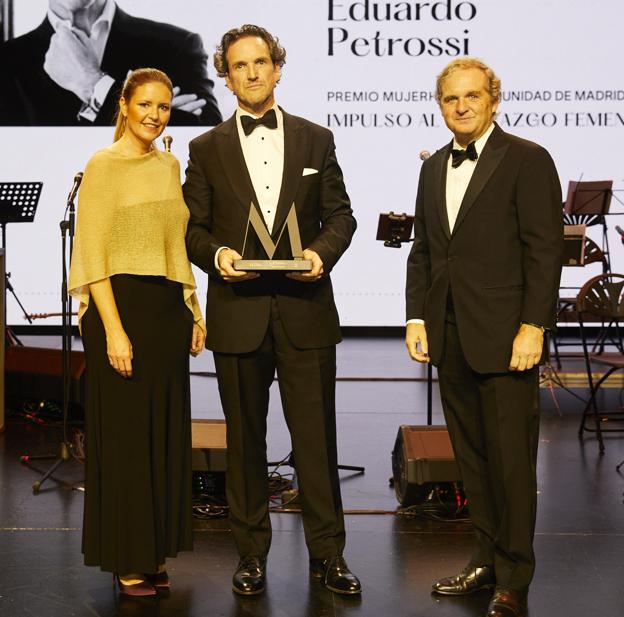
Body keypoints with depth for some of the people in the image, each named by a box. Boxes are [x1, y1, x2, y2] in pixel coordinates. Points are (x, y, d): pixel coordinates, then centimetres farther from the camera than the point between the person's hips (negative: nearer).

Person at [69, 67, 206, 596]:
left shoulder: (169, 166, 13)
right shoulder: (104, 166, -7)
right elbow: (93, 254, -12)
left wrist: (193, 311, 13)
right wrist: (113, 330, -18)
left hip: (168, 308, 7)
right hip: (121, 304, -7)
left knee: (167, 431, 10)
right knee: (125, 434, 0)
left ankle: (155, 552, 22)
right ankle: (127, 562, 11)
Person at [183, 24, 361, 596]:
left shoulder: (316, 140, 8)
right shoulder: (207, 149, 7)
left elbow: (340, 215, 9)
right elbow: (192, 227, 6)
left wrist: (322, 250, -11)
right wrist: (217, 253, -14)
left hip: (305, 309, 0)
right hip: (238, 312, 0)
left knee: (317, 433, 2)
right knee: (245, 437, 8)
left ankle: (327, 552, 14)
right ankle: (251, 552, 20)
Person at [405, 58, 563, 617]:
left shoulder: (527, 161, -5)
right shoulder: (434, 168, 15)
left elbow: (545, 250, -10)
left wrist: (533, 327, -16)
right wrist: (417, 317, 8)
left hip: (504, 338, -6)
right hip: (449, 338, 6)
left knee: (512, 460, -1)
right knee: (472, 457, 12)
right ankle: (487, 559, 23)